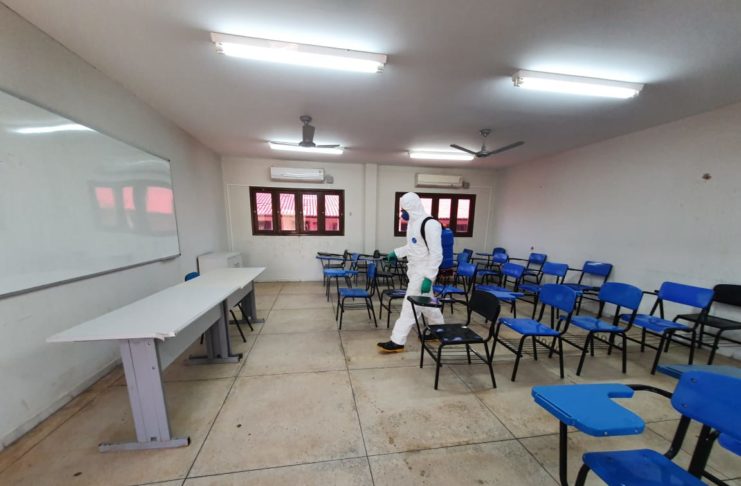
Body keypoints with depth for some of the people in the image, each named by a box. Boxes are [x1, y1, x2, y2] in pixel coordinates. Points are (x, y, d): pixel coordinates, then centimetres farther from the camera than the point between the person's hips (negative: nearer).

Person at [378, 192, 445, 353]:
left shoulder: (430, 225, -20)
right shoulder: (413, 223, 9)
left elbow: (436, 254, -22)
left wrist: (428, 278, -25)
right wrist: (396, 253, 14)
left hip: (422, 273, -9)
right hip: (415, 271, 10)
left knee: (410, 306, -4)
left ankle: (397, 342, 6)